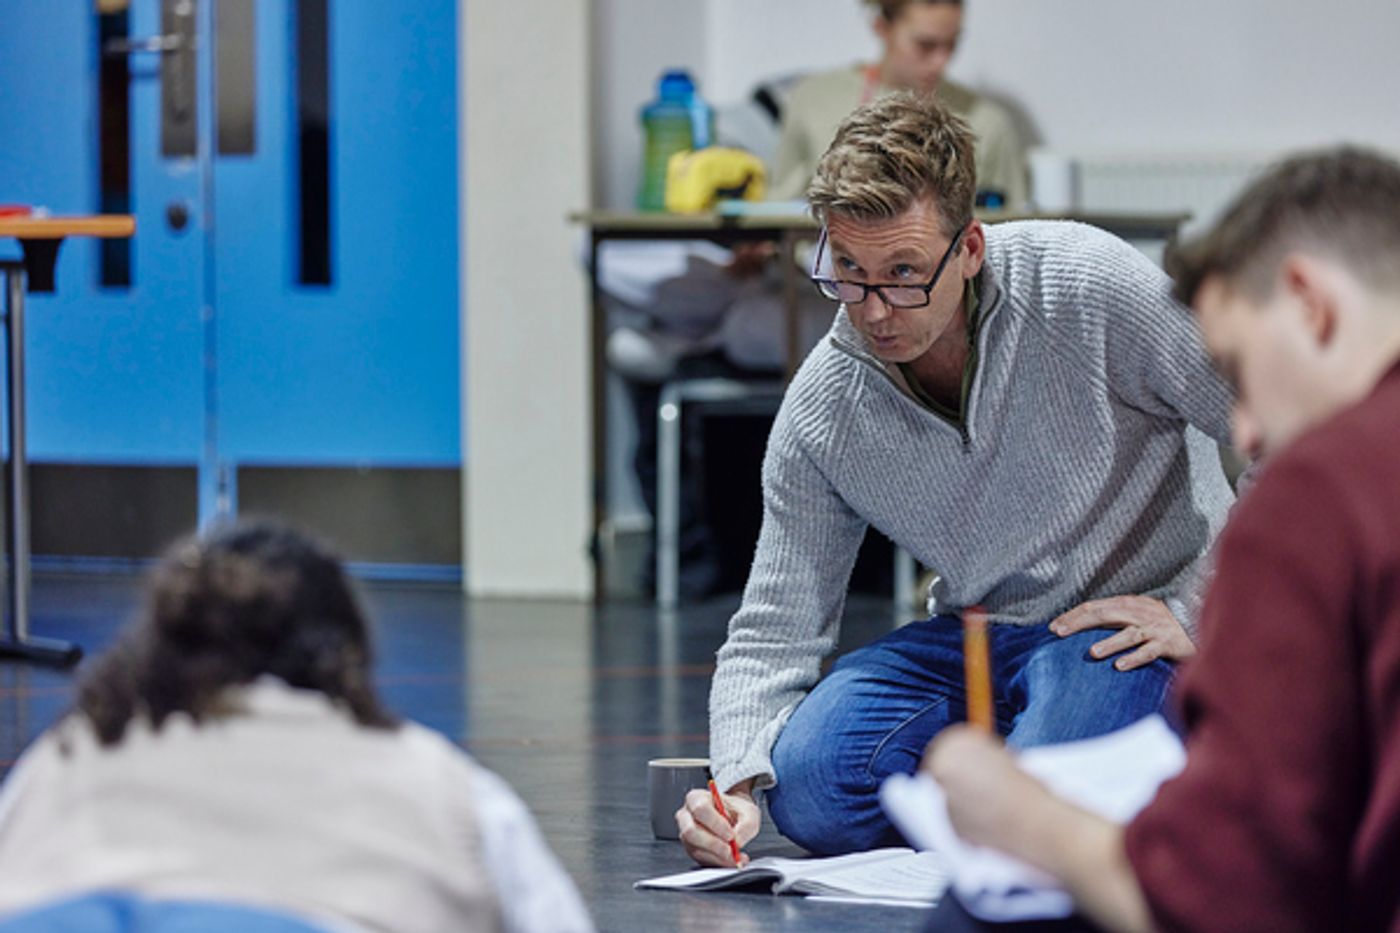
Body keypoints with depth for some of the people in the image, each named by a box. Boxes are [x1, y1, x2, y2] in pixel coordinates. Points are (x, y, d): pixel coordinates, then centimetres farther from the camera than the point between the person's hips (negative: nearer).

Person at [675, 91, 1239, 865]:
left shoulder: (1090, 286, -21)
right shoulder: (819, 415, -7)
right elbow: (773, 632, -2)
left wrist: (1202, 613, -16)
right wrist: (736, 779, -21)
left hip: (1133, 624, -4)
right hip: (978, 636, 5)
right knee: (809, 785, -19)